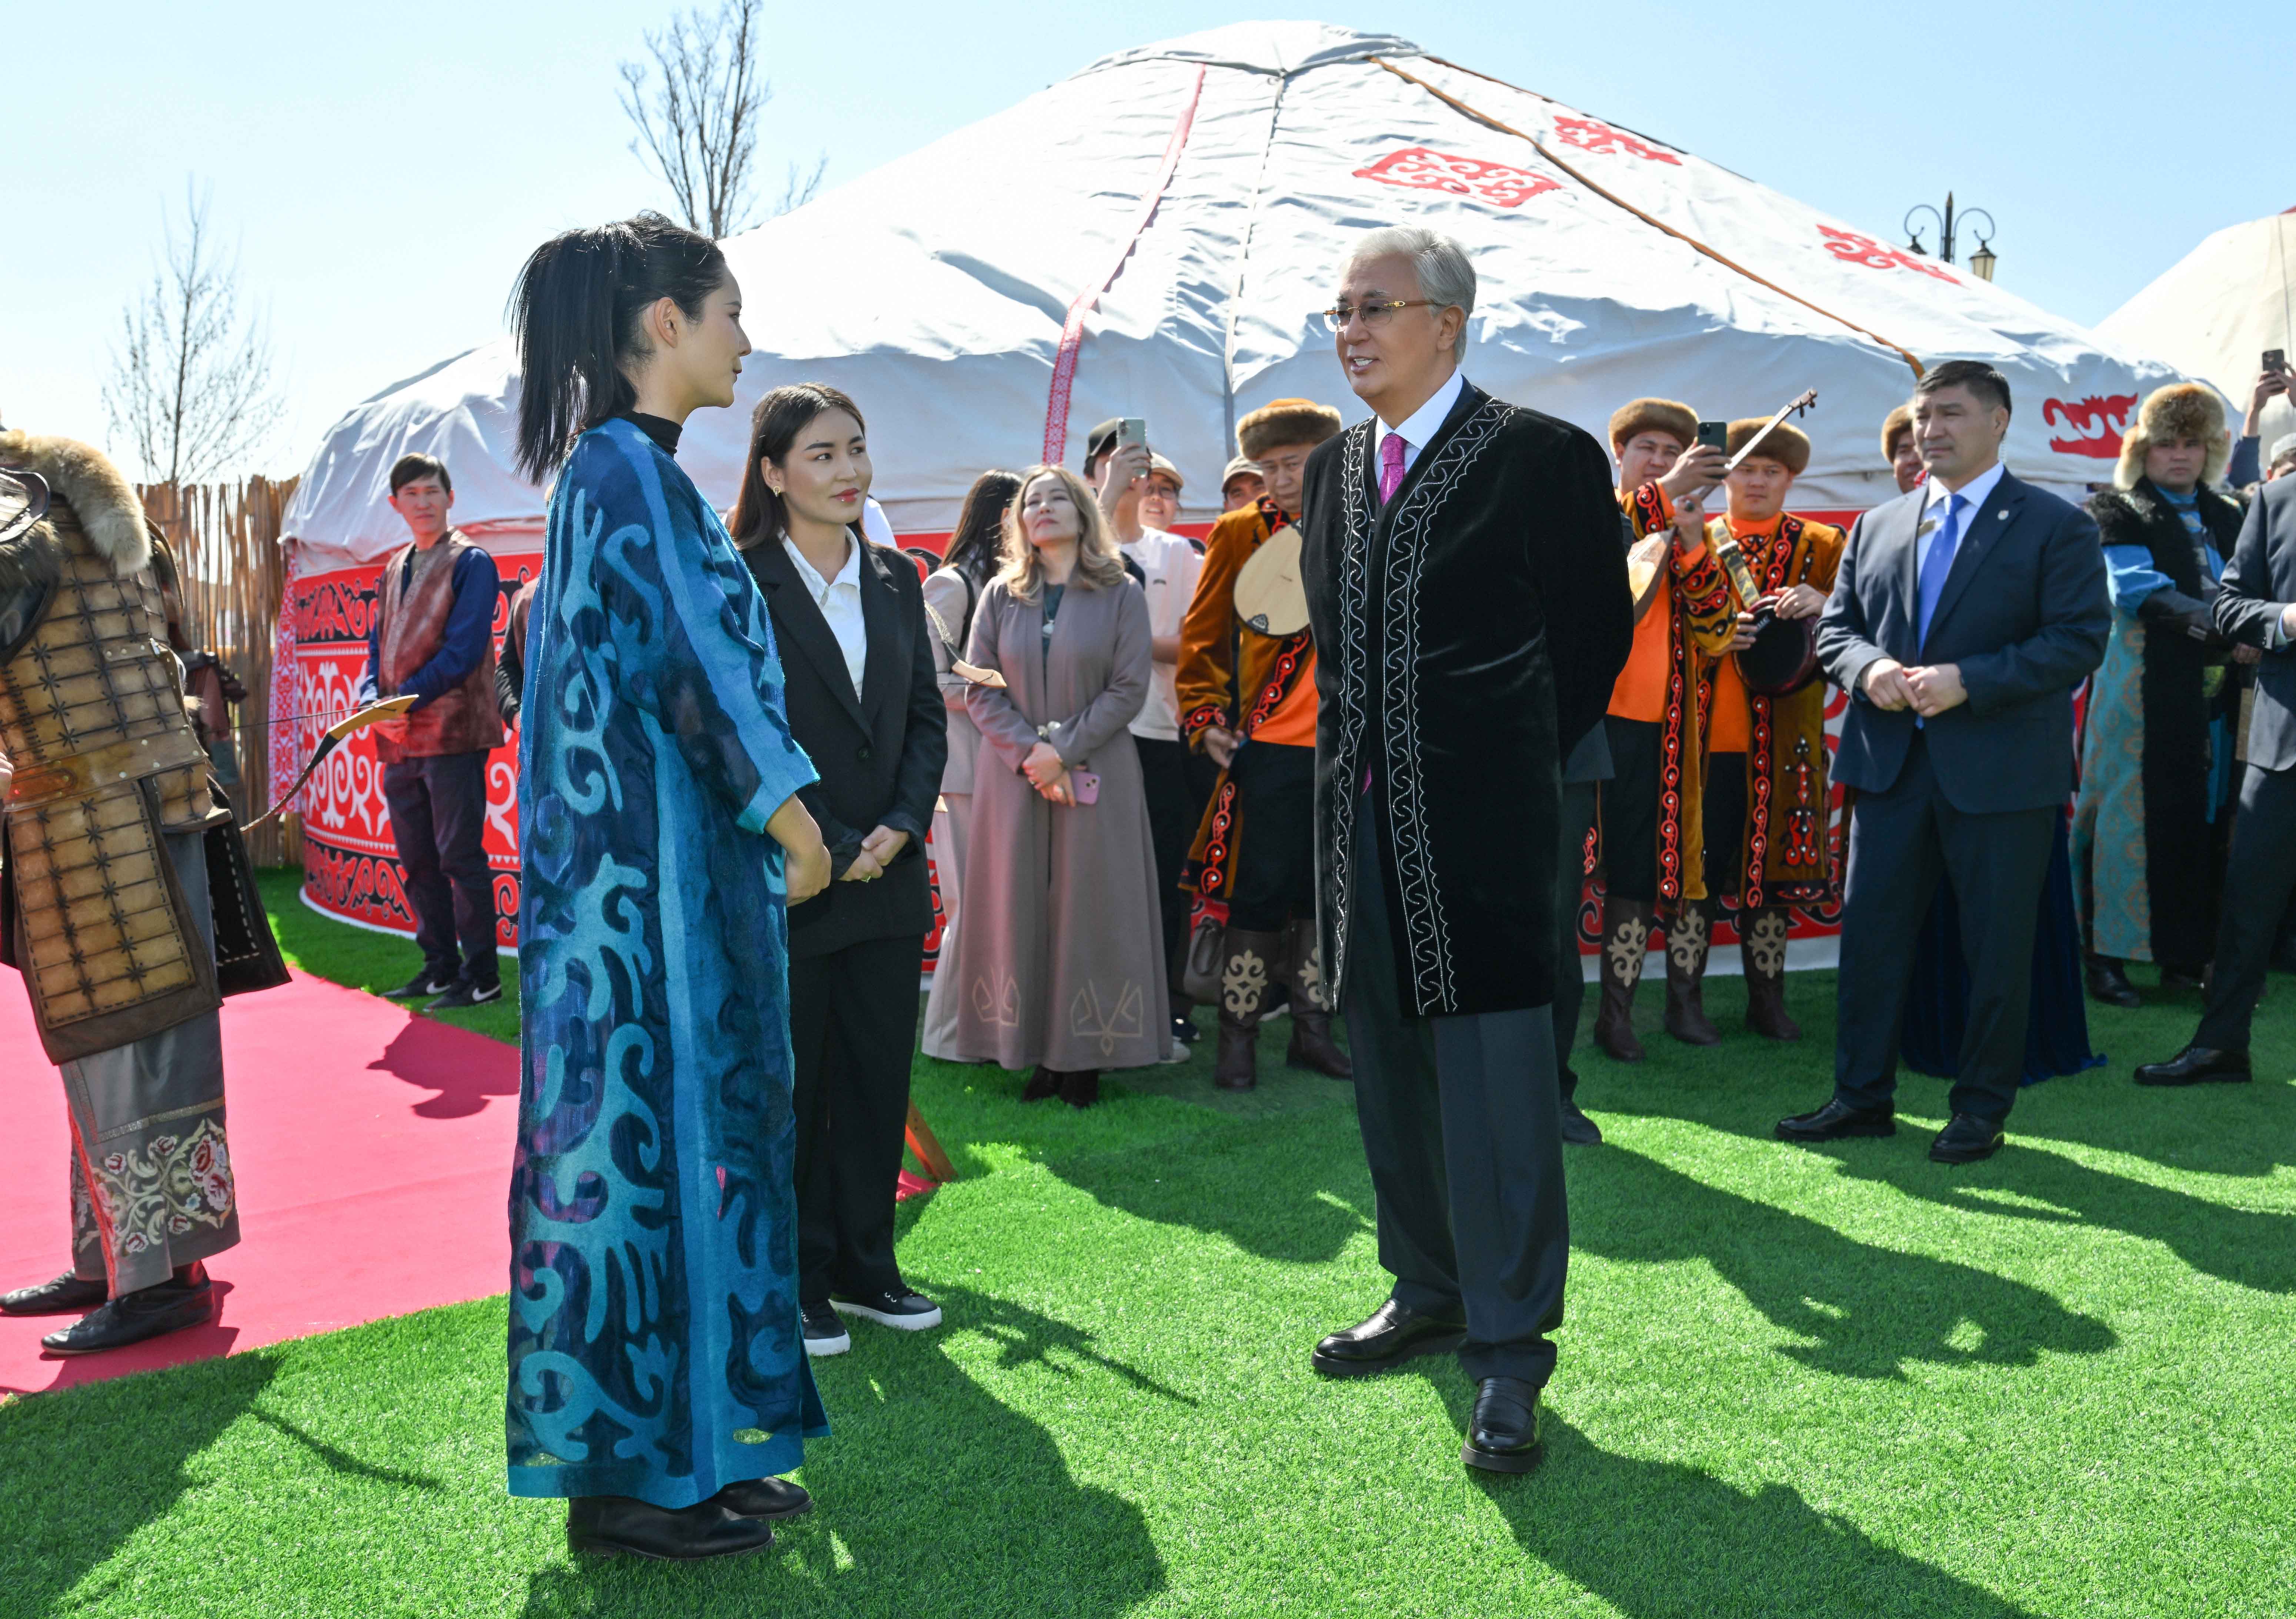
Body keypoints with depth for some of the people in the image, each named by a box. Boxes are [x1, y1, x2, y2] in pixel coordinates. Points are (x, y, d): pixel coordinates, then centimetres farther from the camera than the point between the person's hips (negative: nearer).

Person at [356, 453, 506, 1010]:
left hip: (452, 731, -7)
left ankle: (480, 975, 2)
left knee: (460, 856, -5)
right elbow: (378, 646, 16)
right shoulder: (393, 570, 18)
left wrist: (408, 698, -16)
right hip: (398, 739, 7)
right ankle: (440, 967, 22)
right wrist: (374, 701, -4)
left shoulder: (471, 561, -3)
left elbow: (465, 647, -12)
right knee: (418, 860, 12)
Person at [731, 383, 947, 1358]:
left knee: (879, 1080, 12)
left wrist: (901, 826, -5)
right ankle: (789, 1286, 20)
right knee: (786, 1087, 6)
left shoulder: (895, 581, 10)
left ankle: (864, 1268, 27)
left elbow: (927, 717, 10)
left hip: (889, 879, 6)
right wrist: (825, 850, -14)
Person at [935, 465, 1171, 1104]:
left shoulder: (1121, 593, 3)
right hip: (1013, 774, 2)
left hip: (1095, 773, -2)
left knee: (1088, 904, -1)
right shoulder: (1000, 595, 9)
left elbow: (1130, 687, -4)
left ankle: (1086, 1056, 5)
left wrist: (1063, 750, -12)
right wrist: (1028, 752, -11)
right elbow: (979, 687, 3)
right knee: (1020, 905, 1)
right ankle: (1037, 1052, 7)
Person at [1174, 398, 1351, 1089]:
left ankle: (1312, 1030, 21)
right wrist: (1203, 717, -3)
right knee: (1260, 890, -1)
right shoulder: (1240, 533, 2)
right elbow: (1203, 635, 5)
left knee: (1328, 891, 10)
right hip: (1270, 747, -3)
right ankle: (1238, 1037, 10)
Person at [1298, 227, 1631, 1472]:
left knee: (1495, 1079, -4)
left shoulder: (1544, 457, -7)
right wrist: (1358, 754, 13)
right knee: (1389, 1071, 16)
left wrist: (1514, 756, 5)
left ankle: (1509, 1354, 7)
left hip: (1482, 831, -7)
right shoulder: (1334, 467, 13)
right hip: (1361, 823, 7)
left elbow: (1598, 630, 0)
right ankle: (1427, 1296, 33)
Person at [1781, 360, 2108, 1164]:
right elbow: (1835, 625, 14)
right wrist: (1867, 668, -9)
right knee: (1871, 930, 7)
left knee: (1997, 944, 5)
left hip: (2002, 770, -4)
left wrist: (1968, 681, -19)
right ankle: (1864, 1095, 18)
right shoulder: (1876, 527, 13)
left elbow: (2079, 639, -9)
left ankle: (1981, 1109, 18)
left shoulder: (2056, 526, -1)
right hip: (1892, 764, 4)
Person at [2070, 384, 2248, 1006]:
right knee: (2129, 815, -5)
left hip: (2214, 695, 5)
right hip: (2142, 693, -5)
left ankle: (2186, 955, 12)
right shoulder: (2118, 511, 2)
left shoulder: (2226, 518, 20)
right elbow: (2137, 591, -12)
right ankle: (2108, 955, 1)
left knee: (2203, 822, 4)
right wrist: (2223, 630, -20)